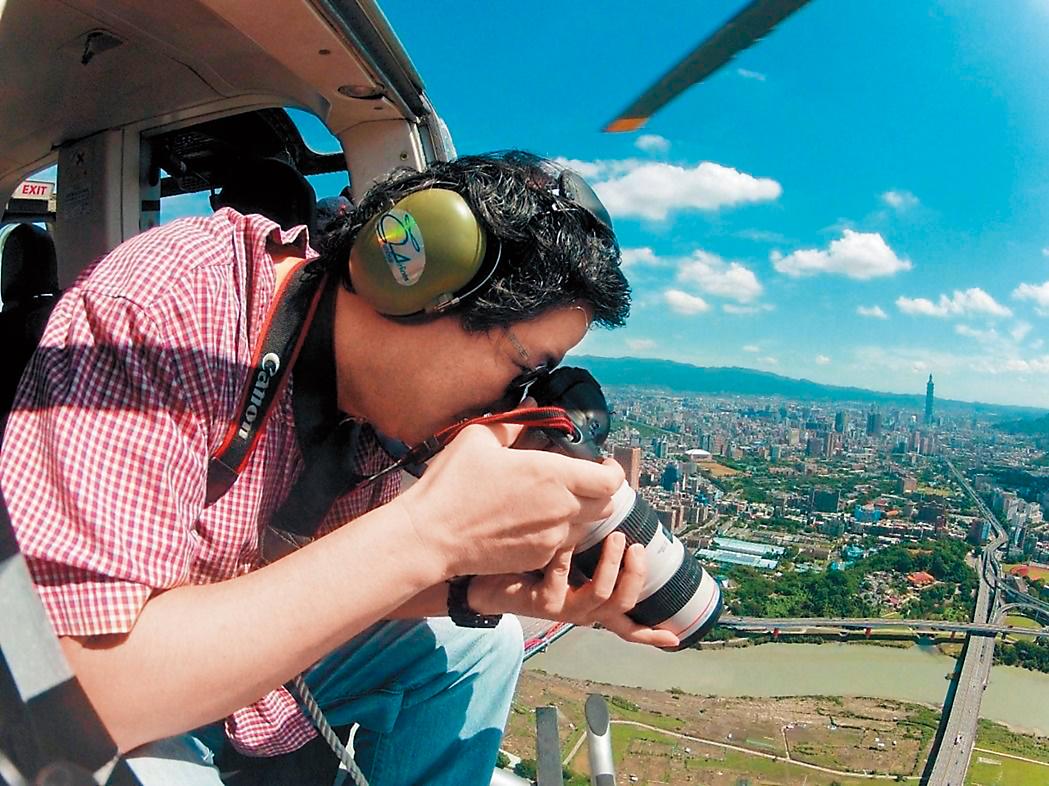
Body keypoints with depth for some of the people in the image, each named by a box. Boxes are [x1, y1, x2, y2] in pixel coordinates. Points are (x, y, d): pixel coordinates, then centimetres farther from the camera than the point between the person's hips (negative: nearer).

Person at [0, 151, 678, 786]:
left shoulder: (392, 374, -12)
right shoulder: (160, 306, -32)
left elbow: (354, 572, -2)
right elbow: (79, 688, -36)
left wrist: (476, 590, -22)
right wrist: (430, 535, -39)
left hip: (257, 660, 6)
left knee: (480, 639, 4)